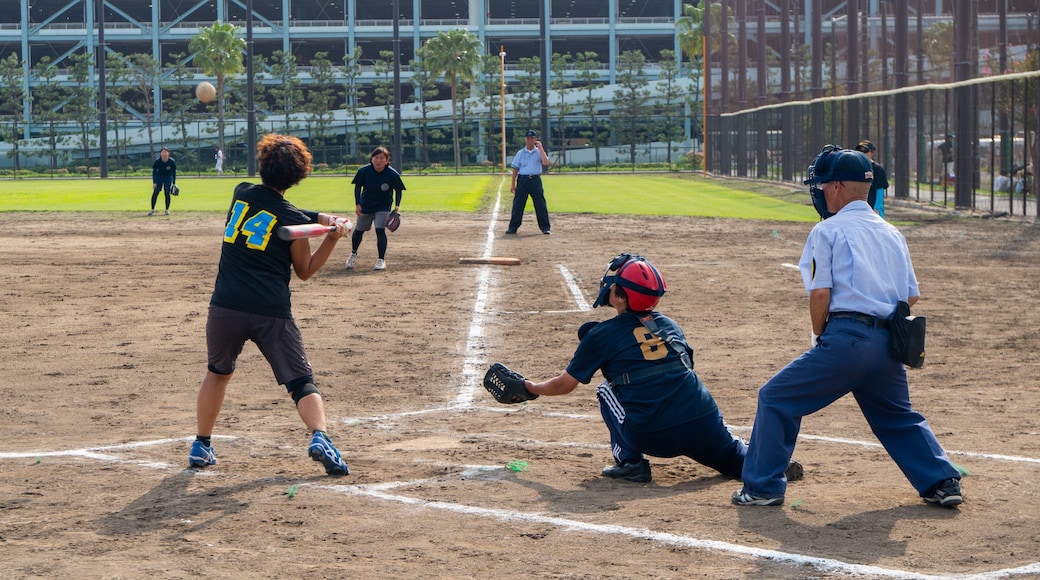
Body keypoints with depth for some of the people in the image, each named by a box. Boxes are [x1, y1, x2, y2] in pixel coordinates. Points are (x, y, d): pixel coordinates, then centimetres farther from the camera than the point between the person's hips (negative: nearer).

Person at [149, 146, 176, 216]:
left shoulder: (172, 162, -20)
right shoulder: (157, 161, -22)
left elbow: (174, 172, -7)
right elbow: (154, 171, -12)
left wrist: (174, 183, -6)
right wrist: (154, 182, -17)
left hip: (168, 177, 0)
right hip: (159, 177, 0)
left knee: (167, 193, -8)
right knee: (155, 192, -10)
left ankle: (167, 210, 4)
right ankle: (152, 210, -7)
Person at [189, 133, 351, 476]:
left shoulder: (242, 194, 10)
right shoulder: (294, 221, 1)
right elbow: (304, 271, 12)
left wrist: (318, 218, 12)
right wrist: (333, 237, 8)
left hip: (226, 307, 3)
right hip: (272, 313, -3)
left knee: (218, 372, 25)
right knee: (301, 381, 0)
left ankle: (201, 446, 27)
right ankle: (319, 436, -24)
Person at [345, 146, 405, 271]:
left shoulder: (393, 174, -21)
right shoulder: (364, 171, -19)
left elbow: (398, 190, -6)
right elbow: (358, 187, -4)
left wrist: (397, 206, -18)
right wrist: (357, 204, -11)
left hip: (383, 206, -2)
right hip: (365, 205, 2)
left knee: (380, 230, -18)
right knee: (359, 230, 14)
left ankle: (381, 260, -7)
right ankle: (353, 255, 39)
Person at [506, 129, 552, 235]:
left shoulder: (539, 152, 6)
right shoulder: (520, 153, 8)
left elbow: (546, 162, -12)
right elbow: (515, 169, 7)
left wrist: (540, 148, -12)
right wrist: (513, 184, 2)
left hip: (535, 180, -1)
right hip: (522, 180, 1)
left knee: (540, 204, -2)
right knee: (518, 204, 1)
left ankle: (545, 227, 3)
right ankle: (513, 227, 6)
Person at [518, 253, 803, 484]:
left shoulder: (601, 335, 3)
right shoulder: (669, 325, 17)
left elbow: (564, 385, 12)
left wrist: (531, 387, 33)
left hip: (653, 437, -4)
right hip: (705, 427, 5)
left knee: (607, 389, 20)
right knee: (735, 458, 31)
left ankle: (630, 462, 11)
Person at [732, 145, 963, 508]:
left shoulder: (828, 230, 1)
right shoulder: (892, 233, 20)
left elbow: (820, 293, -7)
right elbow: (912, 296, 17)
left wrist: (818, 336, 6)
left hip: (845, 338, -6)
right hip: (888, 343, 7)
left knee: (776, 400, 4)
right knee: (898, 418, 26)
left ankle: (763, 487, 1)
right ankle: (942, 482, 17)